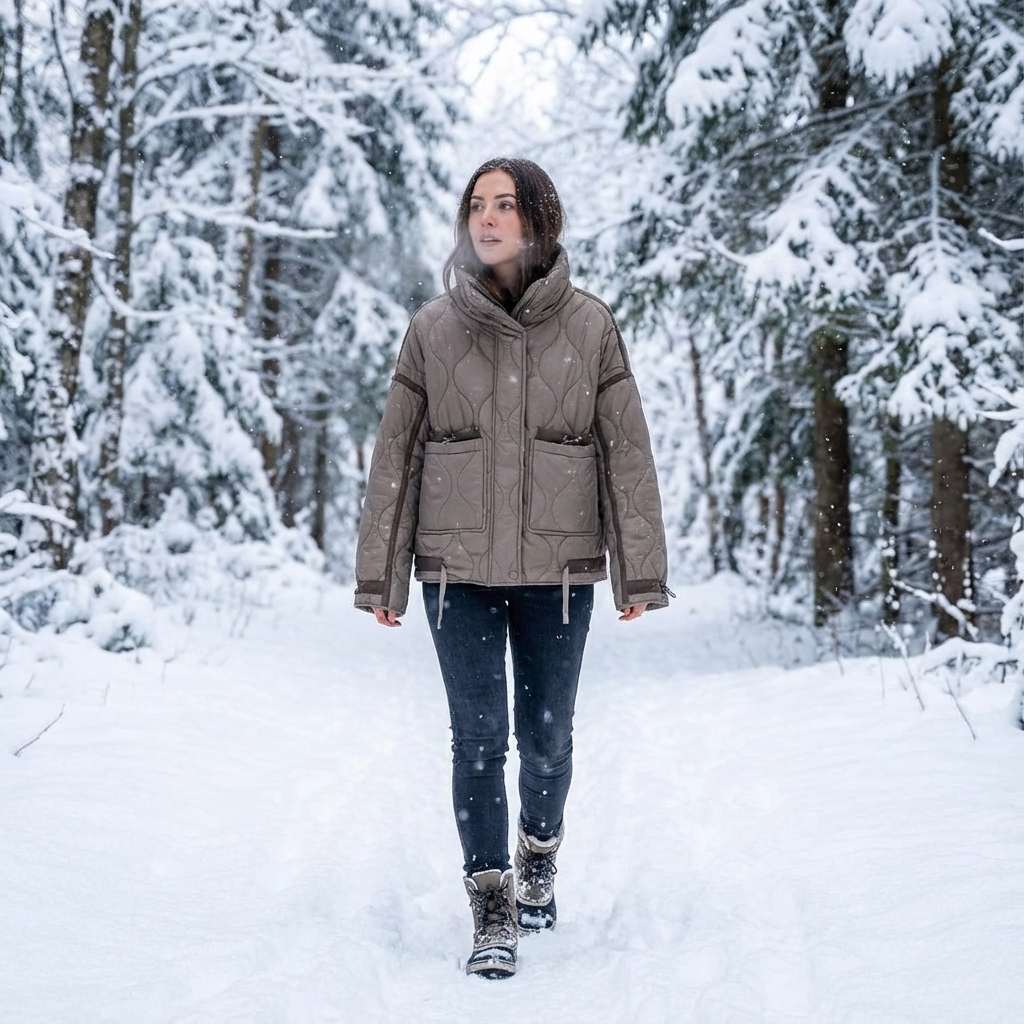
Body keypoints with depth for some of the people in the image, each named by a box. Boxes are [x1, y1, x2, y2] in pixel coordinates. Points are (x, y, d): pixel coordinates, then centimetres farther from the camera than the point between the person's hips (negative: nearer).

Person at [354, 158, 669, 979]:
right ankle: (493, 911, 11)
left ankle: (540, 857, 39)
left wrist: (640, 573, -3)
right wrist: (380, 574, 3)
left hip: (558, 569, 0)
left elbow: (626, 452, 0)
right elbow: (395, 455, 4)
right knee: (479, 740, -2)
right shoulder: (434, 328, 2)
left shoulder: (590, 326, 0)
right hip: (459, 569, 0)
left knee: (546, 735, 11)